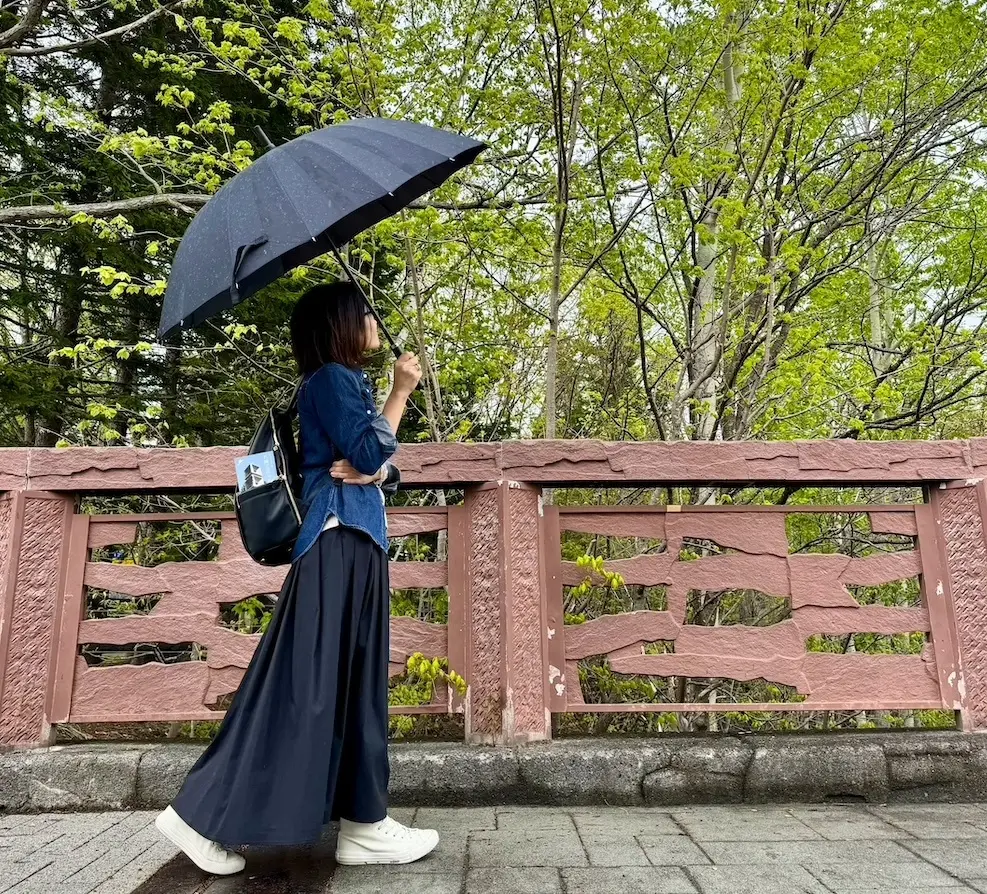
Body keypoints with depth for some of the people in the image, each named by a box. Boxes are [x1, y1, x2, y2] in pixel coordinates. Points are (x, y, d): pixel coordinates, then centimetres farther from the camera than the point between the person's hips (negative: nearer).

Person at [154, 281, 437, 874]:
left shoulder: (349, 383, 22)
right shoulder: (330, 379, -6)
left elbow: (380, 462, 17)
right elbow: (369, 451, -16)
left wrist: (370, 469, -6)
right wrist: (402, 392, -6)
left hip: (358, 541, 10)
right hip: (339, 540, -10)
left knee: (354, 681, 9)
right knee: (309, 680, -8)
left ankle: (364, 824, 17)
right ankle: (203, 814, 4)